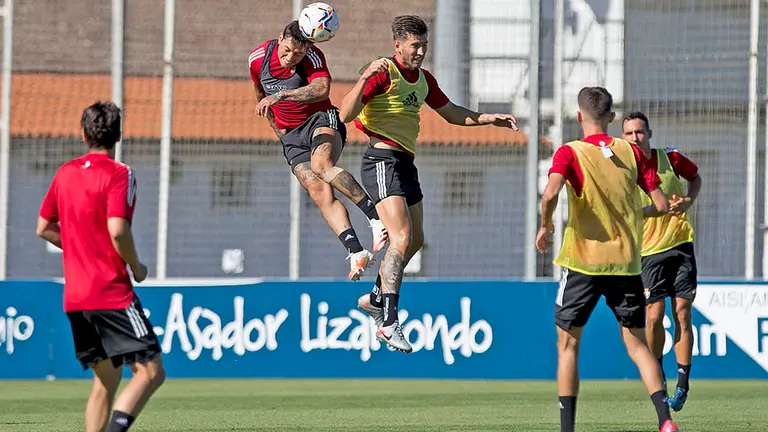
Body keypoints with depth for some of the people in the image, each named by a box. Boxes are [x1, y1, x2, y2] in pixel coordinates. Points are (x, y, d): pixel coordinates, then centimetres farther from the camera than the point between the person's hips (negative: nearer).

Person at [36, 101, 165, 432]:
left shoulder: (65, 173, 11)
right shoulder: (118, 174, -9)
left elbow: (44, 228, 18)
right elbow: (117, 230, -20)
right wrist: (136, 267, -4)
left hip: (75, 296, 7)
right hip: (113, 293, -7)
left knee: (106, 379, 15)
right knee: (151, 371, -8)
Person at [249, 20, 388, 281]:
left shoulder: (312, 57, -17)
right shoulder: (258, 59, -2)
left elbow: (322, 89, -38)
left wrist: (280, 95, -45)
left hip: (320, 121, -4)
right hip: (291, 137, 4)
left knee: (321, 165, -36)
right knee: (319, 192, -18)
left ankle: (376, 218, -38)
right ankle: (356, 253, -29)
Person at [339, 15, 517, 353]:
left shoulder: (424, 79, 15)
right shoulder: (383, 74, -11)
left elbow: (452, 113, 27)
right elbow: (346, 115, -19)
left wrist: (491, 119, 16)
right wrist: (364, 78, -33)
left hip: (406, 165, 9)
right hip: (382, 161, -9)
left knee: (415, 240, 17)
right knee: (401, 238, -19)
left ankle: (376, 298, 35)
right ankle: (389, 323, -22)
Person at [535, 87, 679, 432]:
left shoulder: (570, 153, -6)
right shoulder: (631, 152, 4)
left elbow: (551, 193, -25)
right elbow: (662, 205, 2)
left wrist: (545, 225, -6)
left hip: (582, 261, -3)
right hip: (626, 262, 3)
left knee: (568, 344, 11)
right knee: (636, 343, 10)